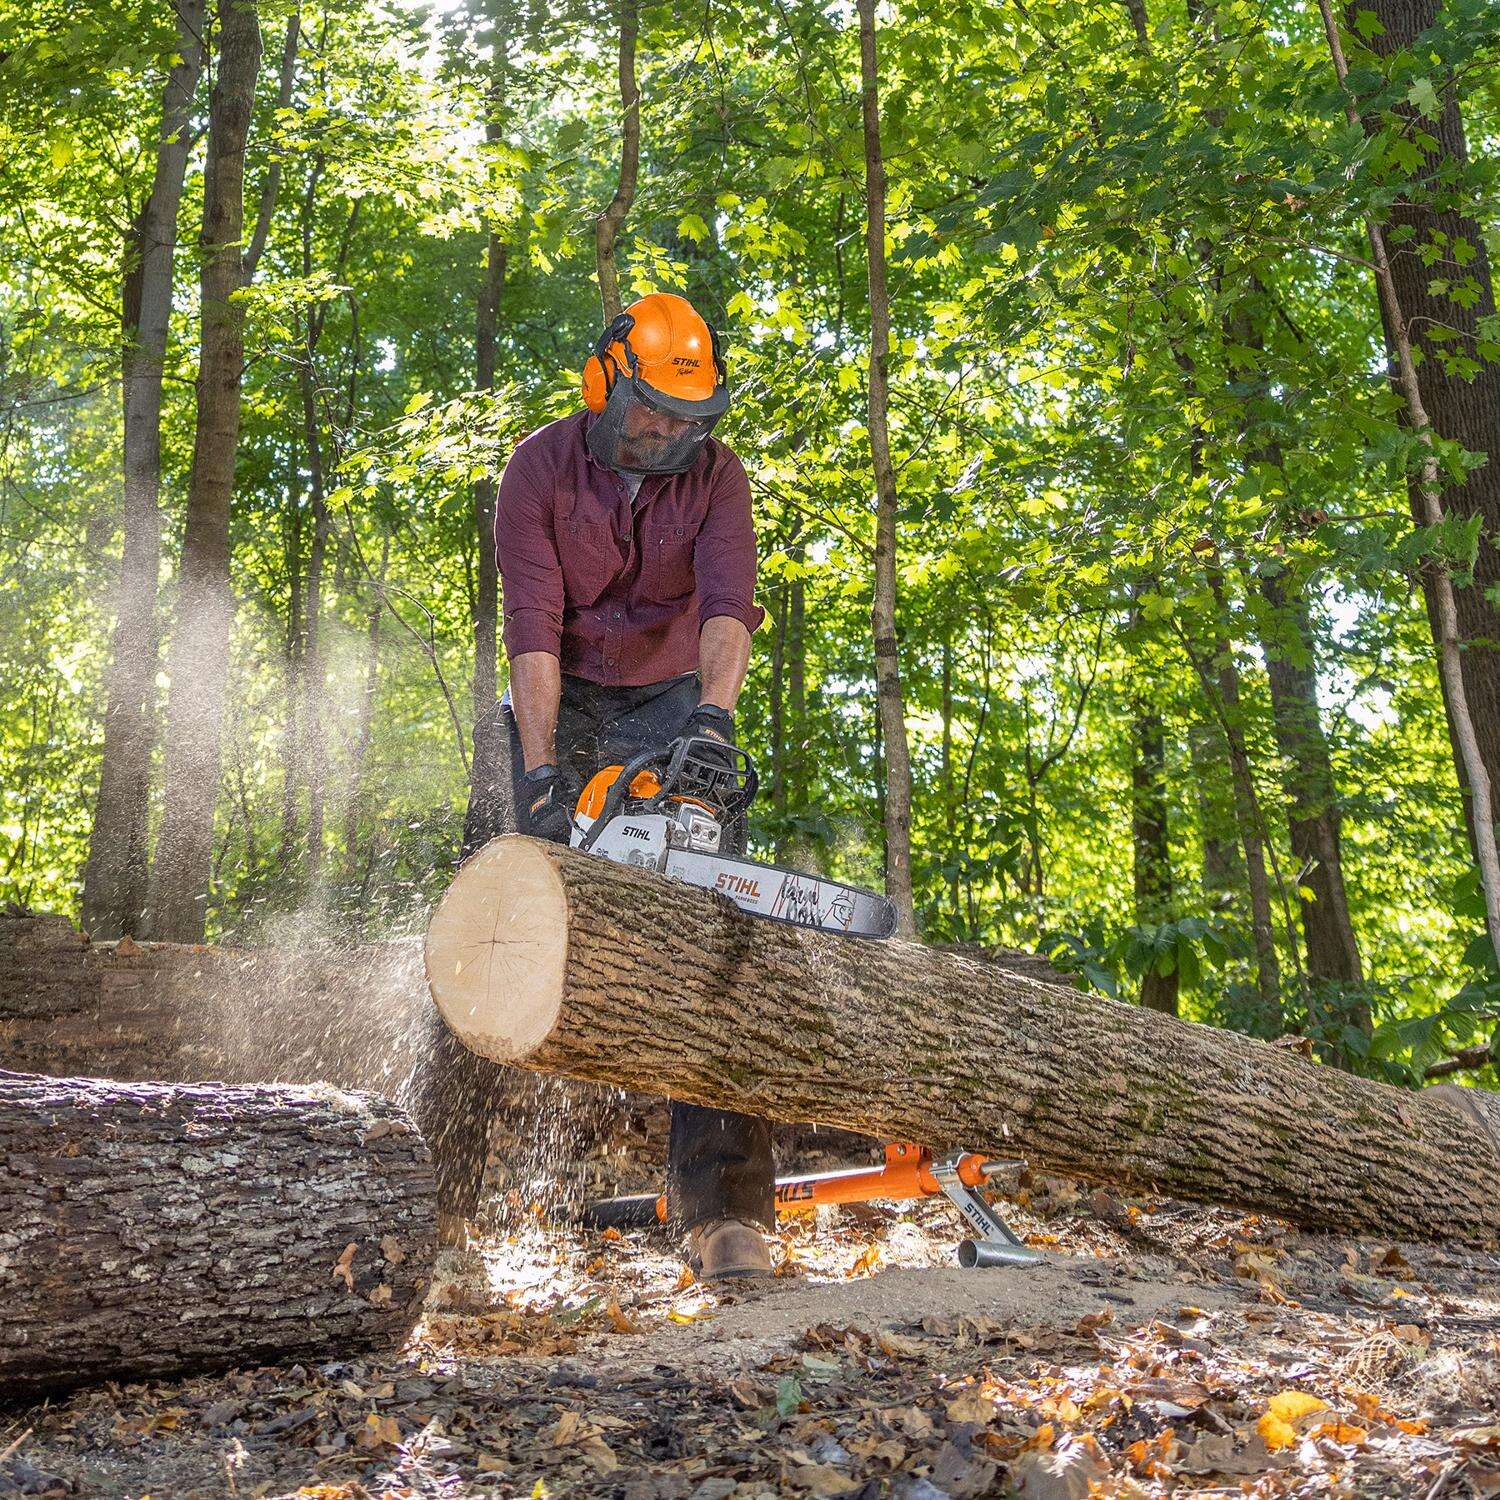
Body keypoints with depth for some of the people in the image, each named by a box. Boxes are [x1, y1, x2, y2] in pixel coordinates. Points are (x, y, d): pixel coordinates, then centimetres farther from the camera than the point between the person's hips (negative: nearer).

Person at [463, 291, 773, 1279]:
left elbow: (728, 602, -22)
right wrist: (542, 770, -30)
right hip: (566, 706, 0)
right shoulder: (540, 471, -12)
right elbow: (533, 624, -20)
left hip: (674, 704, 1)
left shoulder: (715, 475, -8)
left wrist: (713, 713, -42)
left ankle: (723, 1207, -16)